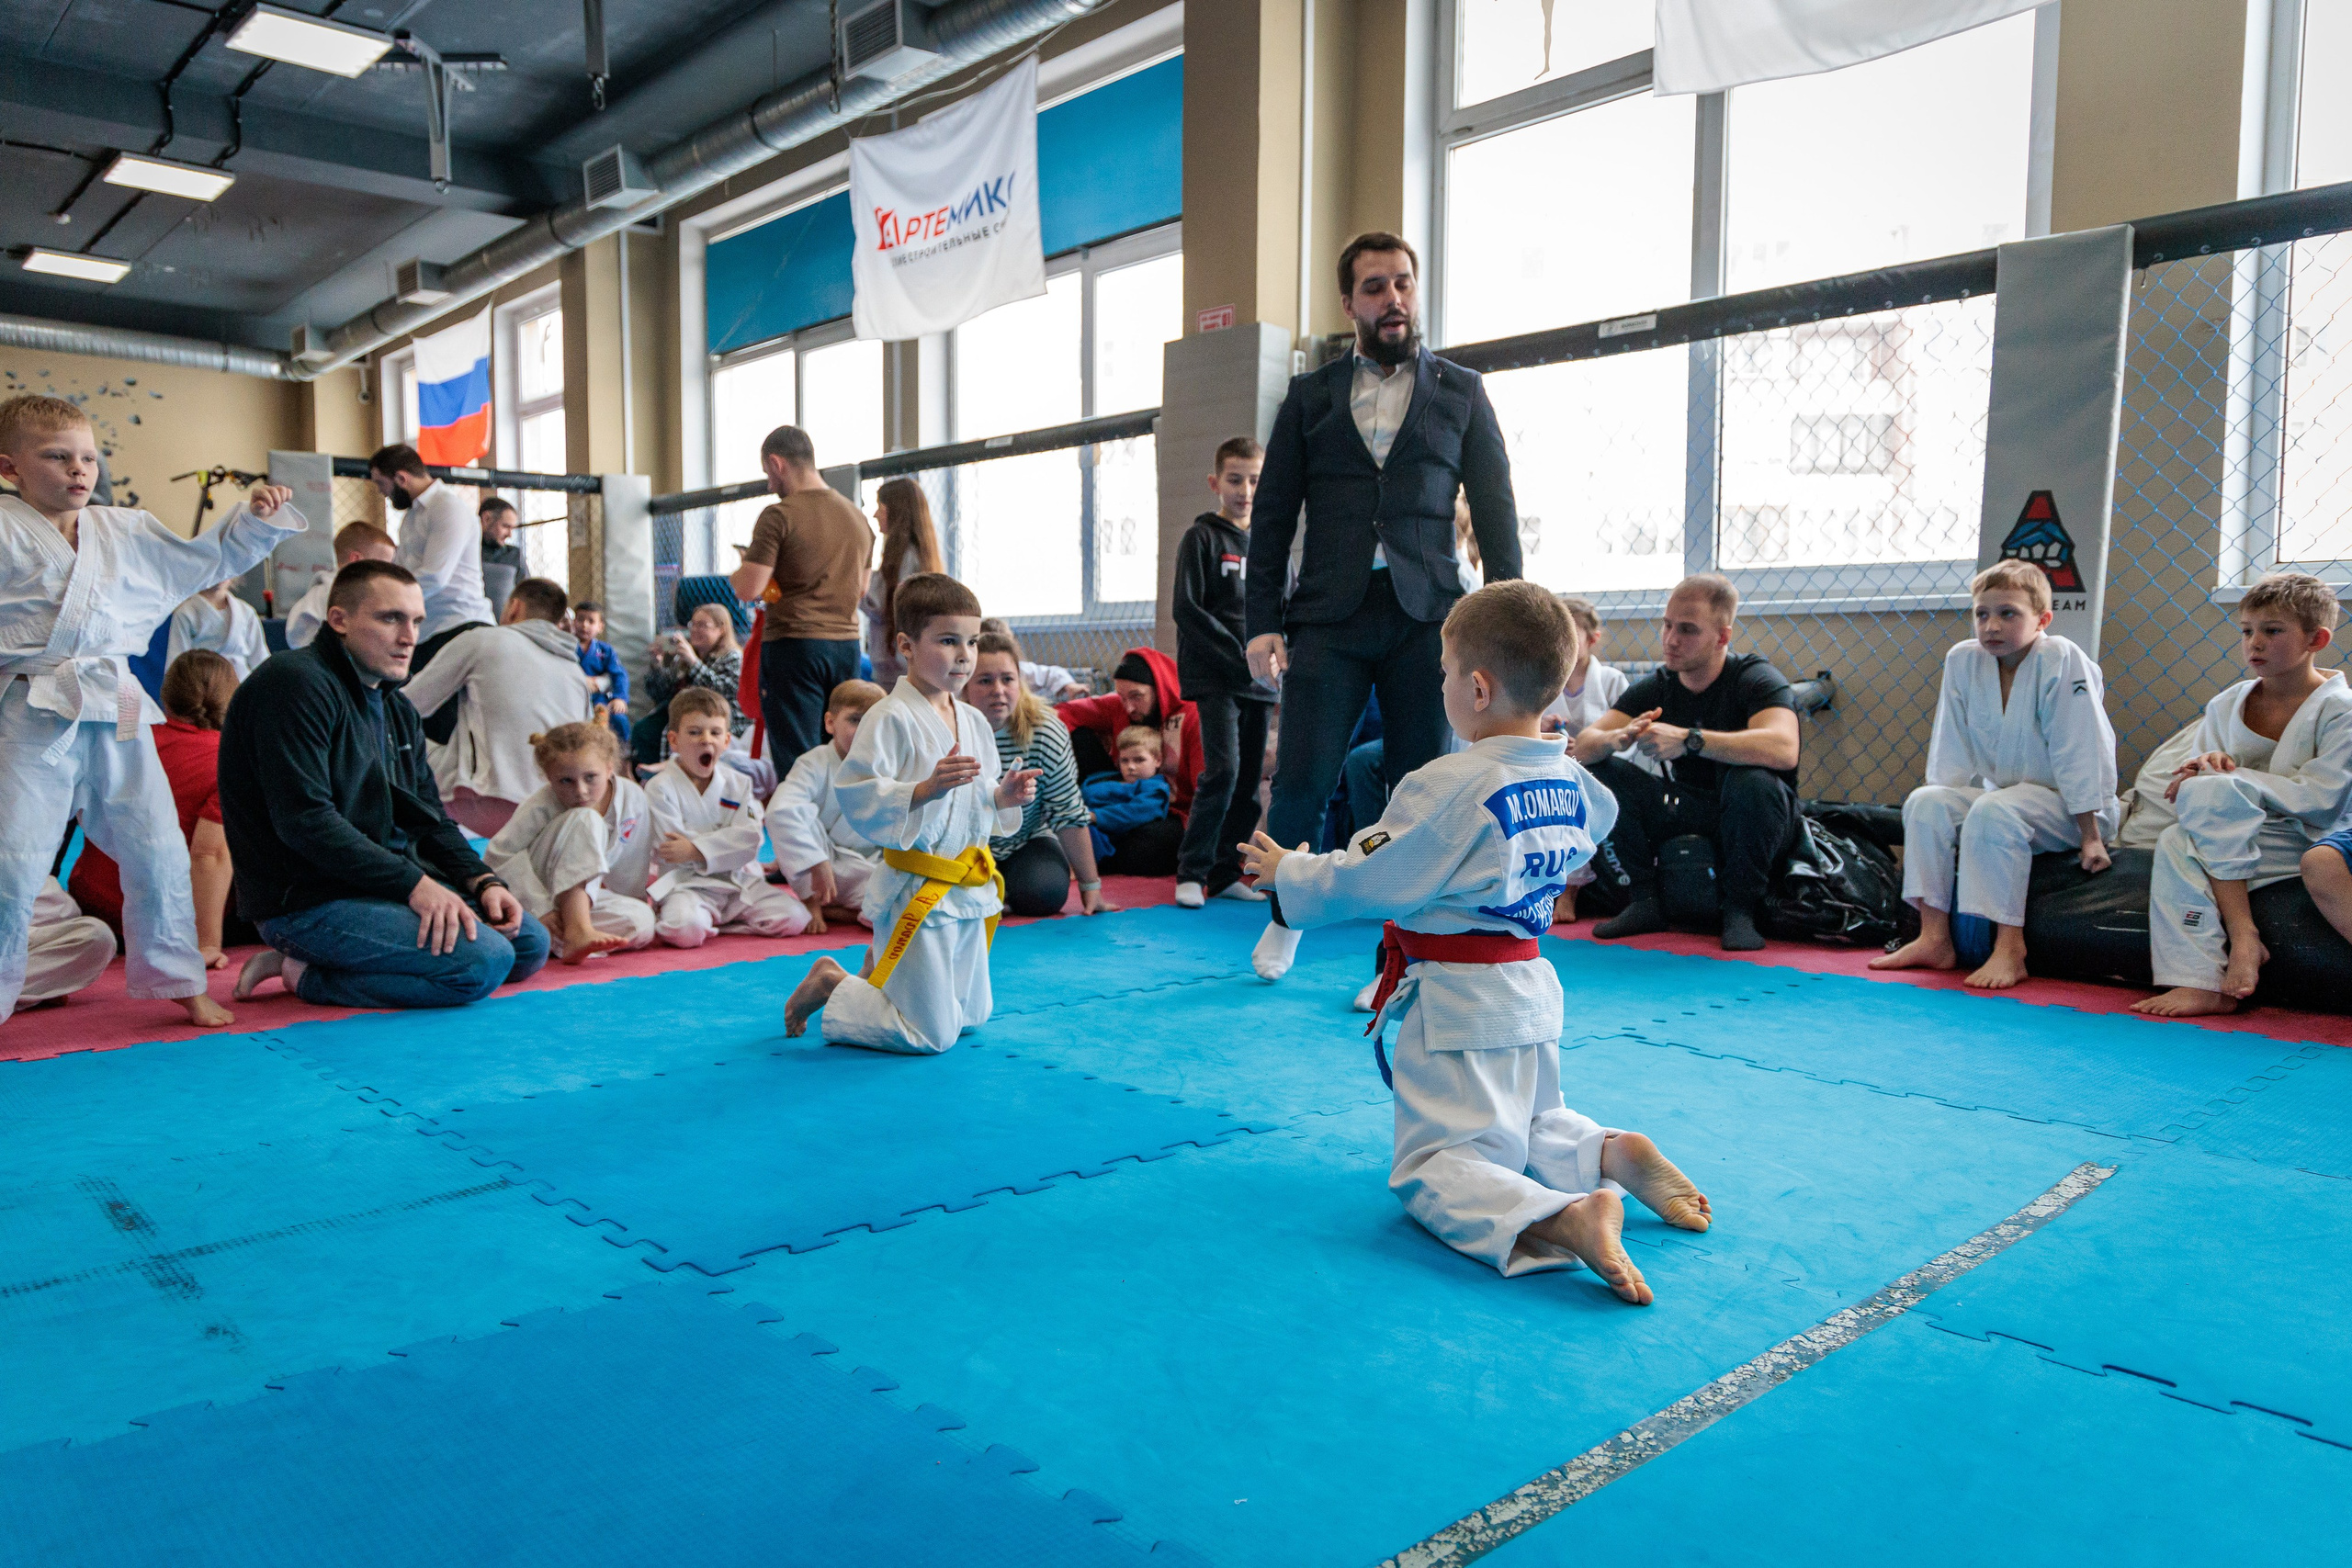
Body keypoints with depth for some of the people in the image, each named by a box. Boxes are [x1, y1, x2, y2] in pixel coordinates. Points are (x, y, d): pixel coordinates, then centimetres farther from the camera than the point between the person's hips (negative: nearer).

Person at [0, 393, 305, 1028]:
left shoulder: (129, 532, 13)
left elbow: (210, 559, 23)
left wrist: (258, 517, 12)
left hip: (118, 713, 5)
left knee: (159, 851, 9)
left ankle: (178, 980, 23)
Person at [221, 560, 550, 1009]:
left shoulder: (398, 708, 17)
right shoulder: (295, 685, -14)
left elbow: (428, 818, 16)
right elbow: (305, 820, -23)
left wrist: (483, 881, -2)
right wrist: (413, 883, -26)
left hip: (387, 883, 10)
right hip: (306, 901, -10)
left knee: (531, 942, 4)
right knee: (484, 960, -24)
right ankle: (309, 975, -7)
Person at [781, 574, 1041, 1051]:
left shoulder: (973, 721, 7)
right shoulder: (891, 718, -17)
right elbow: (858, 800, -23)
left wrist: (1004, 796, -2)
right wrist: (925, 789, -33)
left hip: (968, 890, 8)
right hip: (916, 893, -8)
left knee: (970, 1016, 20)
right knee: (930, 1035, -3)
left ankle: (878, 975, 41)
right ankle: (831, 986, 17)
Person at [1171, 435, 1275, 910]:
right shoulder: (1202, 538, -1)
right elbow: (1186, 609, -9)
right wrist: (1240, 654, -15)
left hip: (1258, 683, 6)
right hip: (1215, 679, -5)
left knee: (1248, 782, 6)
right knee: (1223, 771, -16)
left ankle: (1225, 873, 16)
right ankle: (1191, 872, -6)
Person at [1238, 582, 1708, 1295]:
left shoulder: (1450, 786, -22)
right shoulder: (1571, 782, 2)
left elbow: (1367, 880, -17)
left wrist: (1286, 873, 0)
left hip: (1456, 1000, -8)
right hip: (1531, 988, 8)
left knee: (1429, 1169, -4)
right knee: (1529, 1124, 31)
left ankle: (1562, 1219, -28)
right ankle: (1613, 1152, 1)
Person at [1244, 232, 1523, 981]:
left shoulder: (1461, 391, 12)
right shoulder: (1310, 394, 13)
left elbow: (1495, 510, 8)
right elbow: (1272, 516, 9)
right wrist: (1262, 623, 0)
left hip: (1426, 616, 0)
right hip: (1329, 615, 0)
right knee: (1301, 780, -7)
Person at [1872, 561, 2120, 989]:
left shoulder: (2062, 660, -18)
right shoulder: (1963, 660, -3)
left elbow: (2080, 754, -17)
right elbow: (1952, 757, 2)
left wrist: (2091, 836, -16)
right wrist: (1945, 812, -5)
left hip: (2068, 808, -6)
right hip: (2002, 796, 6)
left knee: (1994, 811, -32)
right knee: (1925, 801, -16)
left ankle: (2010, 949, -26)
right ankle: (1934, 939, -13)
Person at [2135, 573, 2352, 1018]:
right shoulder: (2225, 705, 9)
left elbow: (2316, 798, -16)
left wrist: (2228, 775, -17)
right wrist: (2212, 766, -14)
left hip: (2303, 843, -5)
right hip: (2233, 842, 5)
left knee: (2211, 793, -28)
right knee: (2176, 843, -27)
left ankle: (2242, 932, -24)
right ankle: (2201, 983, -32)